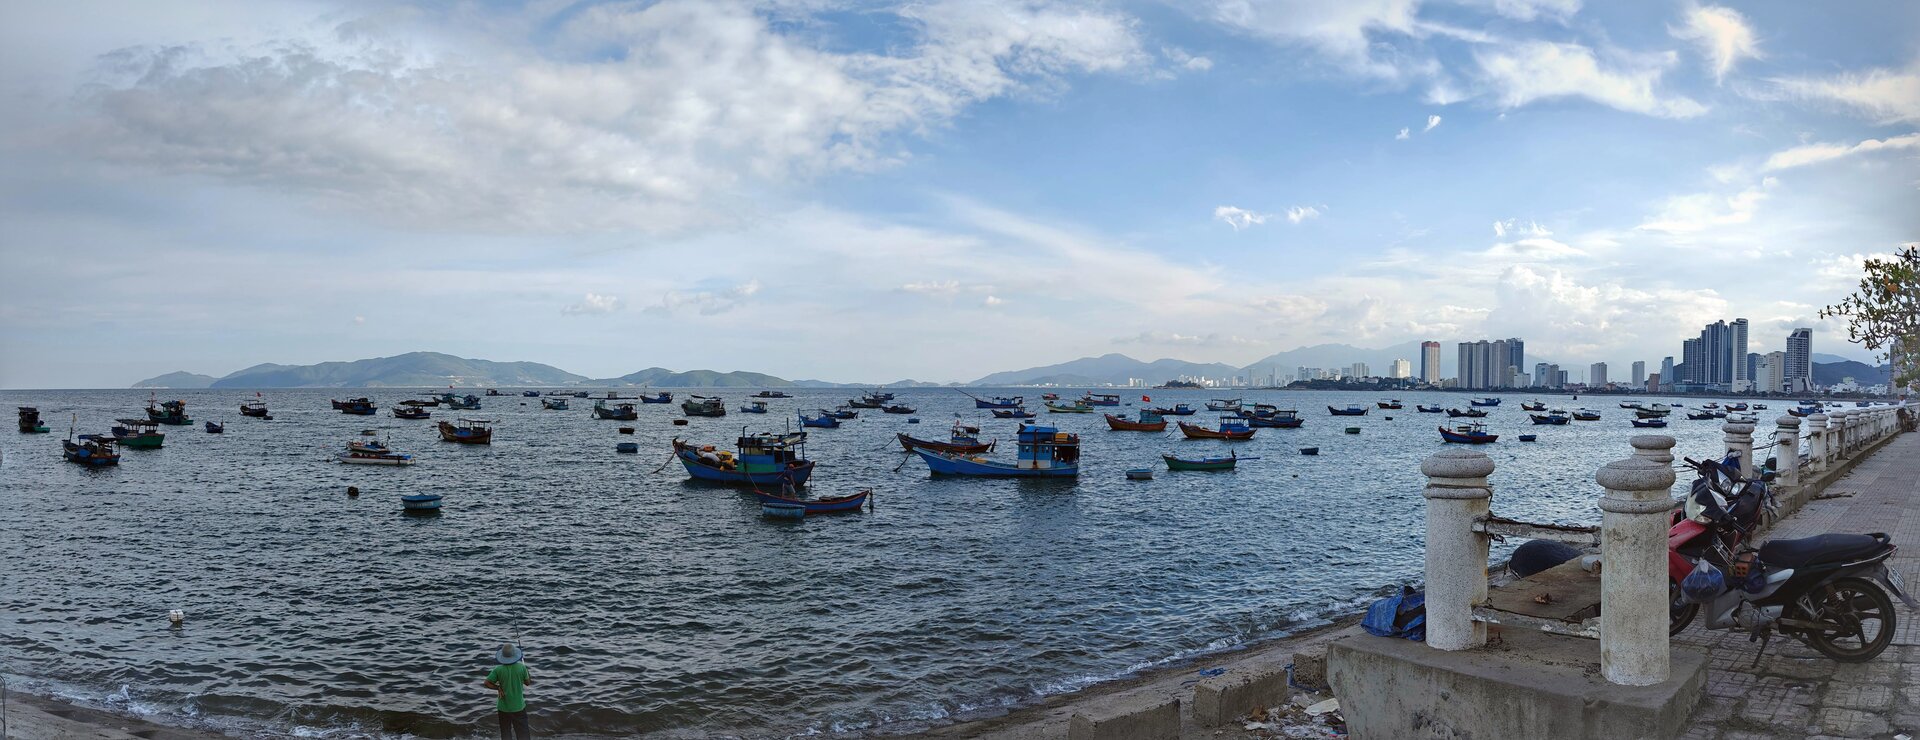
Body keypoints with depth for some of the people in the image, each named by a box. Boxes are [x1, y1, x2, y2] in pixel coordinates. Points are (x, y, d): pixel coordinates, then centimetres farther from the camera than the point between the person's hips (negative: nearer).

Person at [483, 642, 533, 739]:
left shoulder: (498, 669, -15)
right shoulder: (521, 667, -14)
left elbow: (486, 683, -10)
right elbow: (528, 683, -2)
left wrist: (498, 688, 1)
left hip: (503, 707, 0)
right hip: (519, 707, 0)